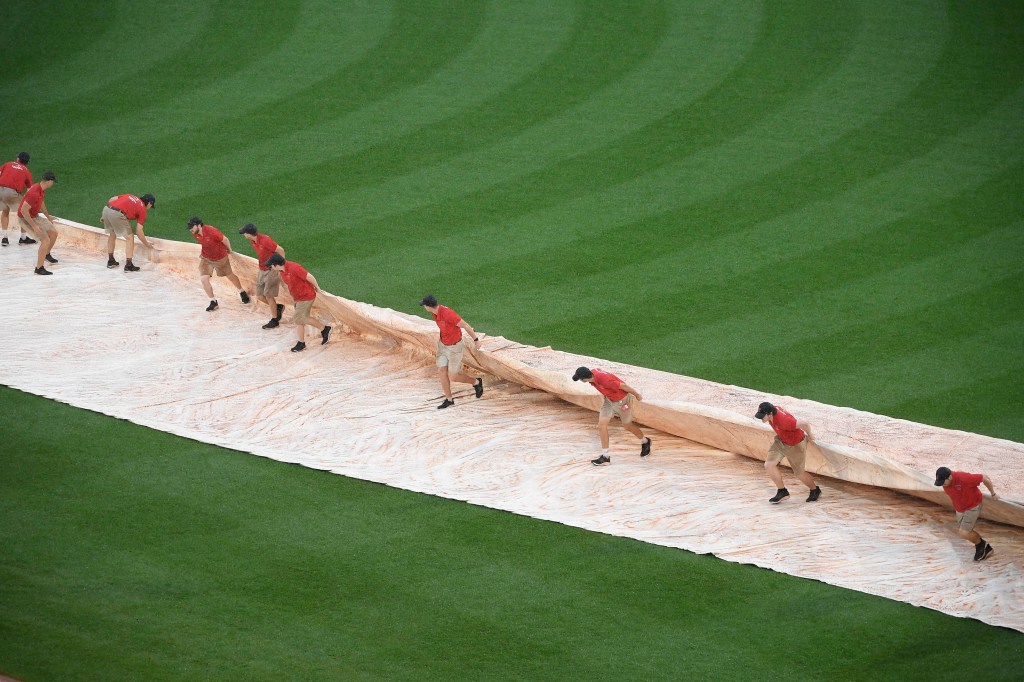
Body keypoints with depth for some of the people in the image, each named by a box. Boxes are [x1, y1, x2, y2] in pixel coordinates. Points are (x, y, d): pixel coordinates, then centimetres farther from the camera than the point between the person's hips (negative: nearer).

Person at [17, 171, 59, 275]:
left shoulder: (41, 190, 1)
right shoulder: (35, 193, -31)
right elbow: (24, 210, -32)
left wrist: (47, 216, 35)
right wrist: (34, 226, -29)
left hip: (35, 216, 10)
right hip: (26, 219, -10)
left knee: (53, 232, 17)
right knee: (46, 240, -18)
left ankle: (46, 254, 41)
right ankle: (39, 268, -19)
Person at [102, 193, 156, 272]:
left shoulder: (130, 196, 29)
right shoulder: (142, 210, 12)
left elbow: (112, 199, 22)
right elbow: (139, 231, 10)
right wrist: (147, 244, 22)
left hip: (106, 209, 7)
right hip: (117, 214, -7)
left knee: (112, 235, 28)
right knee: (130, 238, 6)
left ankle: (110, 261, 35)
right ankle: (128, 265, 2)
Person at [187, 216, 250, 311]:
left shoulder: (211, 231, -33)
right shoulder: (195, 233, -14)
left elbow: (225, 240, -18)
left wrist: (229, 250, -2)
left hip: (220, 258, -4)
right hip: (206, 258, 4)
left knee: (230, 276, 15)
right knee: (203, 279, -10)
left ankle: (242, 292, 42)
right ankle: (213, 302, 7)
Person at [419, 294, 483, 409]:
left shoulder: (447, 314, -38)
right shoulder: (435, 312, -11)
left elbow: (465, 325, -27)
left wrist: (476, 340, -14)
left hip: (455, 347, -7)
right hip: (443, 345, 7)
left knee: (452, 377, 3)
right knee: (441, 373, 7)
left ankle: (476, 382, 30)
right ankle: (449, 399, 26)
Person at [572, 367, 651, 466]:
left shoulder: (604, 380, -41)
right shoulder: (591, 371, -17)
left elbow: (623, 386, -28)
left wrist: (637, 395, -12)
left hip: (622, 400, -7)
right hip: (609, 399, 7)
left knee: (627, 426, 15)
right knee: (601, 425, -3)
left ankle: (645, 442, 43)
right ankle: (605, 456, 5)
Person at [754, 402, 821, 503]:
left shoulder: (783, 421, -41)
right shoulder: (772, 409, -17)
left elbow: (805, 424, -39)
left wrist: (809, 436, -18)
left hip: (795, 445, -8)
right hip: (781, 441, 8)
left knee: (799, 473, 9)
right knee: (769, 465, -5)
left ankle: (815, 491, 37)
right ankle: (782, 492, 11)